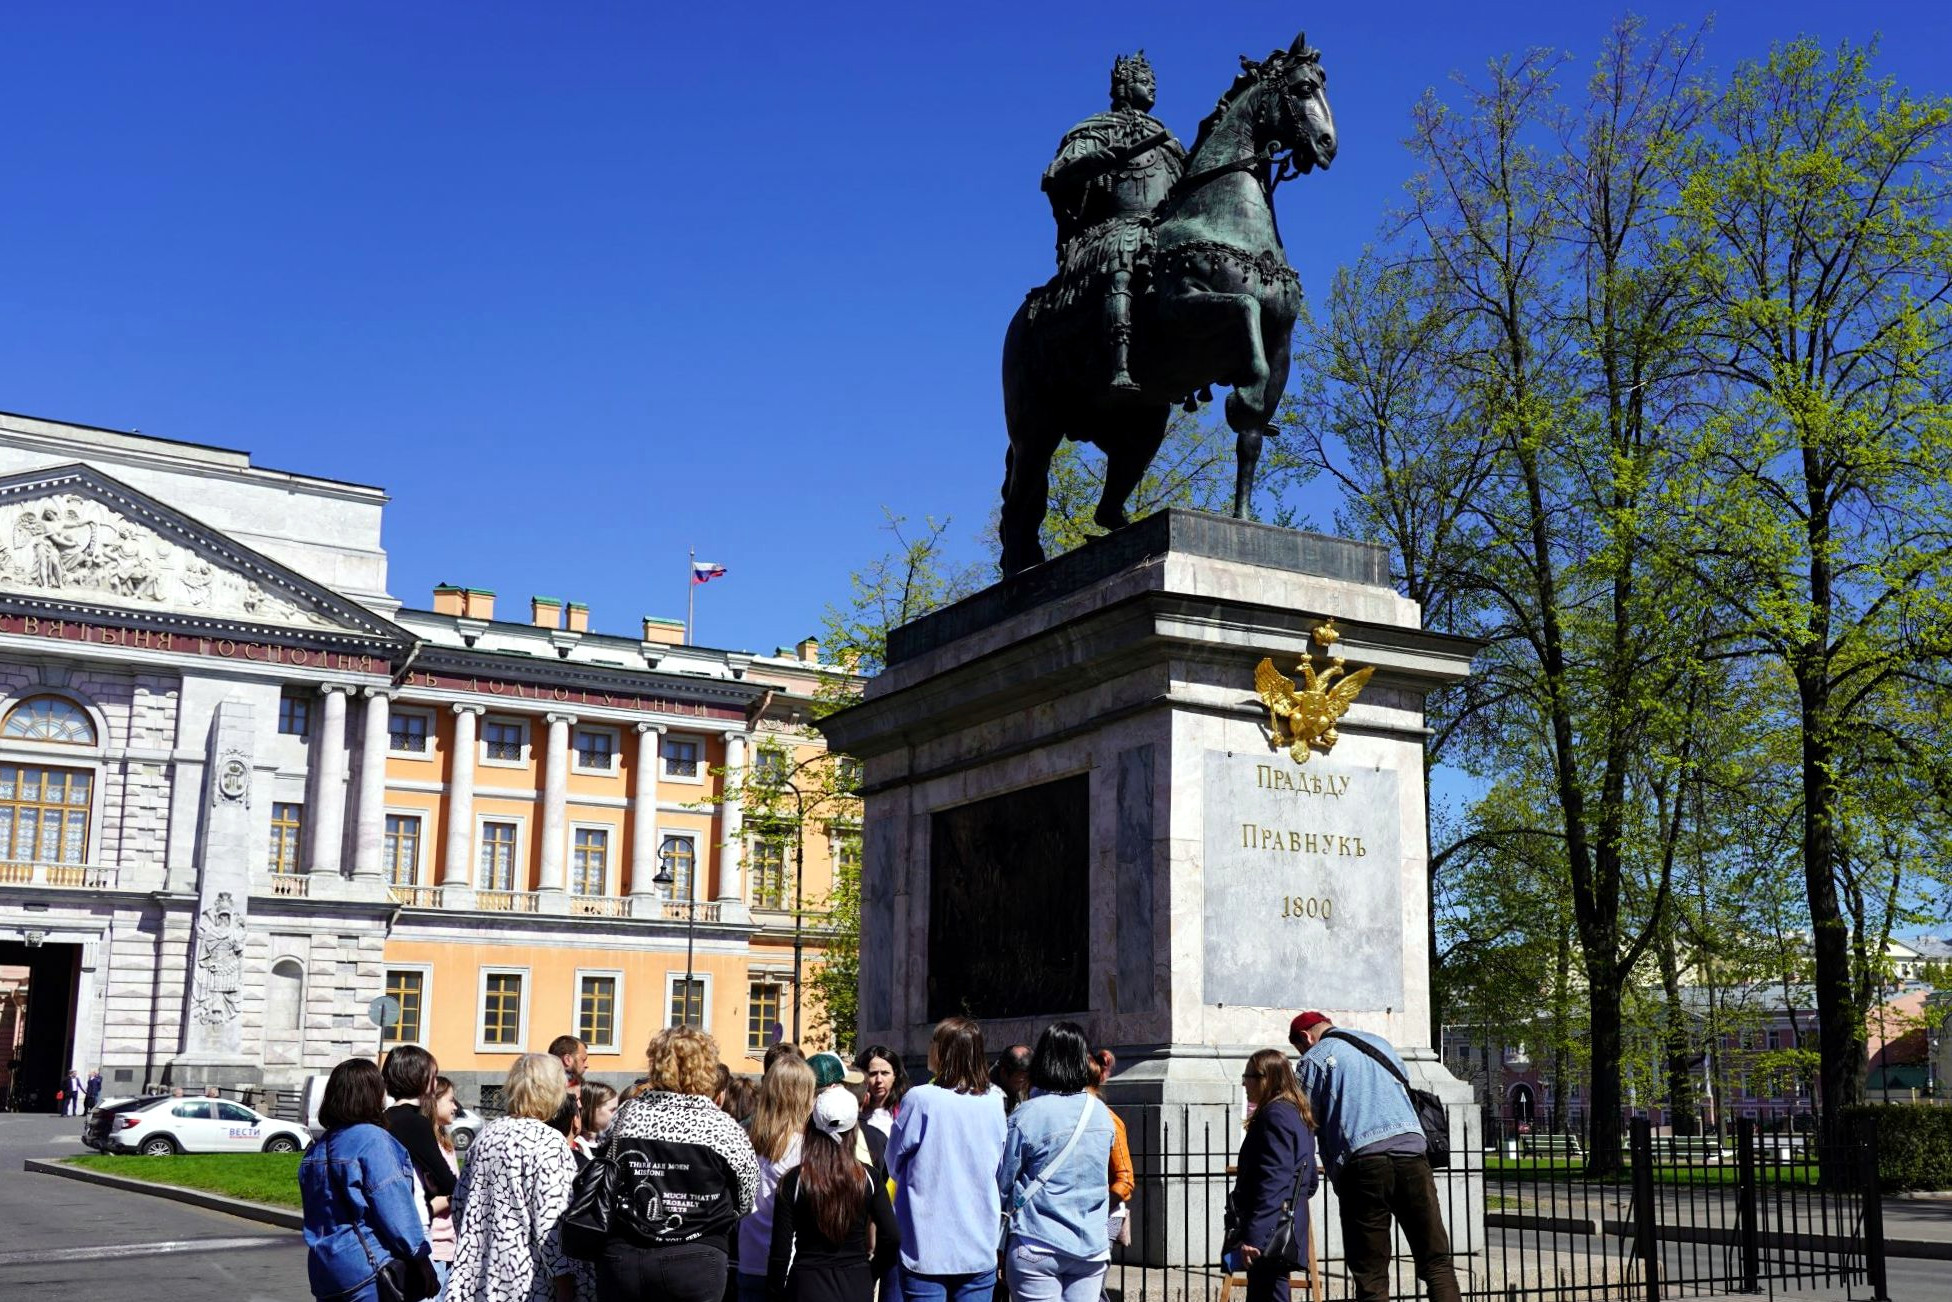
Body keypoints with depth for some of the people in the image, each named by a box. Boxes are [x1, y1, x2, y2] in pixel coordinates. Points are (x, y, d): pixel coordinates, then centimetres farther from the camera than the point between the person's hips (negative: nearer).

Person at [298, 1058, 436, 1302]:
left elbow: (314, 1213, 19)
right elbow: (394, 1206, -16)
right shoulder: (372, 1139, -13)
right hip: (368, 1267, -9)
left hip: (324, 1266, 9)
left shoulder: (319, 1148, 14)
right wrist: (418, 1257, -11)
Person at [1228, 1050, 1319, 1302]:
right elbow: (1310, 1181, 24)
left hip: (1270, 1236, -11)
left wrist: (1253, 1236, -23)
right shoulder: (1298, 1116, 19)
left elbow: (1272, 1184, -21)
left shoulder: (1275, 1116, -13)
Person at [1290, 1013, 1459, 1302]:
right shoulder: (1380, 1043, 25)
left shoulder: (1314, 1059, 8)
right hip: (1411, 1151, 4)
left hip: (1362, 1161, -4)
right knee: (1436, 1261, 4)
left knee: (1371, 1274, 2)